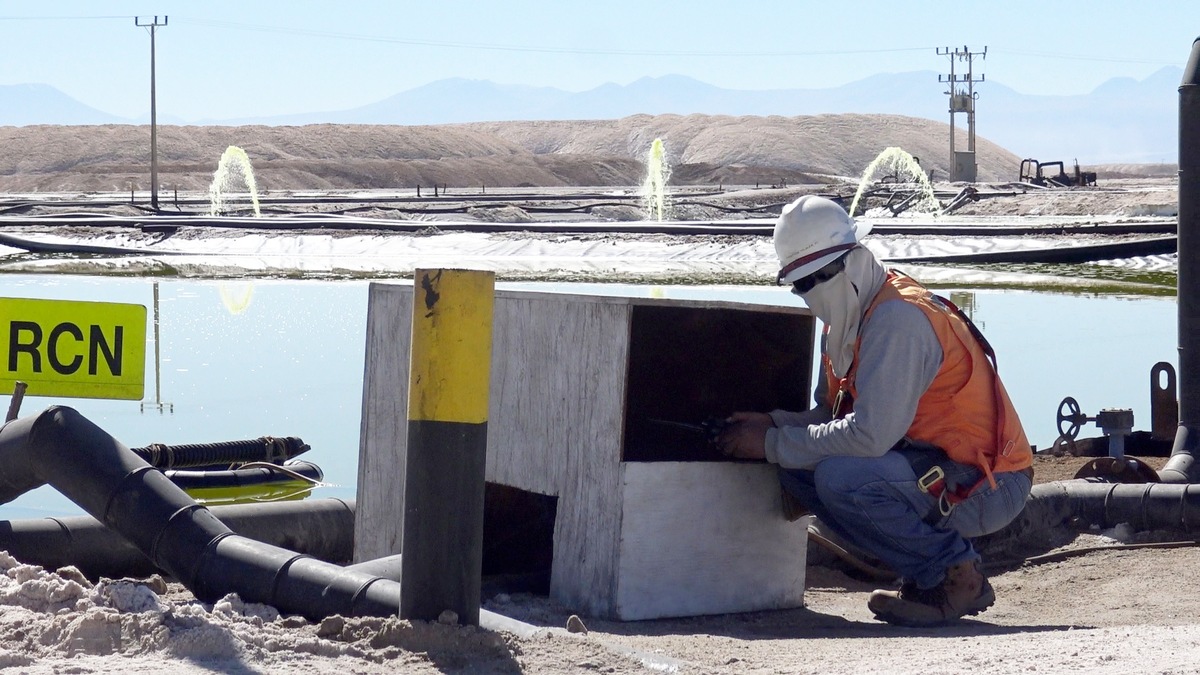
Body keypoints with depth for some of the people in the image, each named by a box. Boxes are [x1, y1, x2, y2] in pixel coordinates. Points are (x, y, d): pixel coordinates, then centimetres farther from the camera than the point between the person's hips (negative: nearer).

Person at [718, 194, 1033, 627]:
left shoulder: (898, 318, -21)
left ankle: (955, 577, -9)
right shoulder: (845, 321, 10)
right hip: (933, 465, 10)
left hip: (987, 489, -10)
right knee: (797, 470, 0)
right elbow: (831, 415, 13)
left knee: (841, 477, -29)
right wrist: (770, 424, -7)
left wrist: (773, 444, -20)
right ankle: (925, 571, 6)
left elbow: (870, 433, -28)